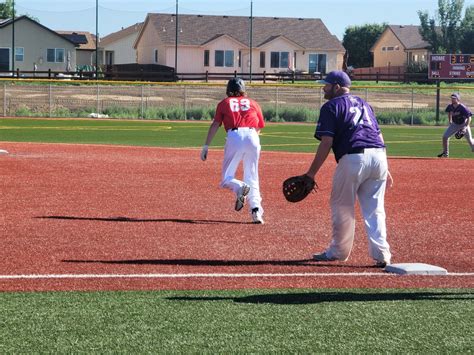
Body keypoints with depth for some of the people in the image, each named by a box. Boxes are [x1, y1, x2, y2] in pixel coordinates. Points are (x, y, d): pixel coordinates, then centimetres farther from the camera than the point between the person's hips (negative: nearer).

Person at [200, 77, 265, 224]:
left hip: (234, 136, -2)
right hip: (252, 137, 2)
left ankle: (239, 187, -29)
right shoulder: (253, 103, 24)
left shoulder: (224, 103, 19)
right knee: (252, 178, 10)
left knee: (227, 178, 4)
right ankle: (256, 209, -9)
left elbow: (215, 125, 8)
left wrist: (206, 146, 4)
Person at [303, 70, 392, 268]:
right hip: (379, 156, 6)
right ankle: (381, 254, 0)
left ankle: (339, 251, 19)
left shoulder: (331, 106, 5)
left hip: (353, 159, -6)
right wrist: (385, 169, 22)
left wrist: (312, 172, -4)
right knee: (374, 209, 9)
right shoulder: (363, 103, 25)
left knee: (342, 207, 10)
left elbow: (326, 142, -5)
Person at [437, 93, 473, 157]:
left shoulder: (463, 108, -29)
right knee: (445, 136, -6)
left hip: (464, 124, -4)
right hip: (454, 124, 4)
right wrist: (449, 121, 7)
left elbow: (469, 118, -24)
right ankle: (445, 153, 5)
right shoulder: (450, 107, -12)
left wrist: (465, 127, -30)